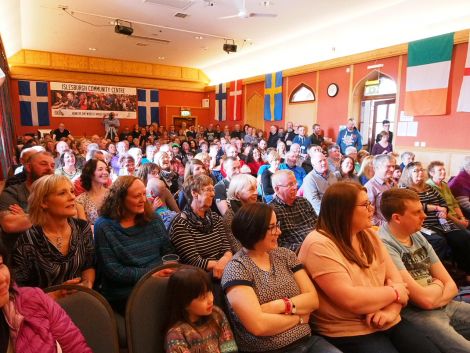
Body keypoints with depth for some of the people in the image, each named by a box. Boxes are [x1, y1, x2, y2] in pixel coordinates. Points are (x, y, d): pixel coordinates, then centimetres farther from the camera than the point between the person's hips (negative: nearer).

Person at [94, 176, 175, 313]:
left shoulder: (153, 220, 9)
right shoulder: (104, 226, -5)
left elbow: (168, 252, 11)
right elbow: (112, 270, -10)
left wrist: (168, 270, -10)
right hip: (125, 296, -4)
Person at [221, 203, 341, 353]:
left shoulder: (285, 255, 5)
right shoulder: (236, 269, -11)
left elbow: (313, 299, 2)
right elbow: (258, 325, -18)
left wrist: (281, 305, -14)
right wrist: (299, 317, -6)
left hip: (307, 340, 5)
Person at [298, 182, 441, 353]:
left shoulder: (369, 236, 6)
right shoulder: (319, 245, -20)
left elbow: (395, 278, 5)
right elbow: (351, 300, -25)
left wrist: (392, 310, -14)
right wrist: (394, 293, -11)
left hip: (389, 323, 7)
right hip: (350, 334, -7)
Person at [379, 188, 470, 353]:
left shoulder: (418, 237, 9)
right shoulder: (384, 245, -19)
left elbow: (451, 285, 8)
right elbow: (425, 298, -21)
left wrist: (434, 300, -12)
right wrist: (438, 285, 1)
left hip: (444, 306, 8)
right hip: (414, 314, -8)